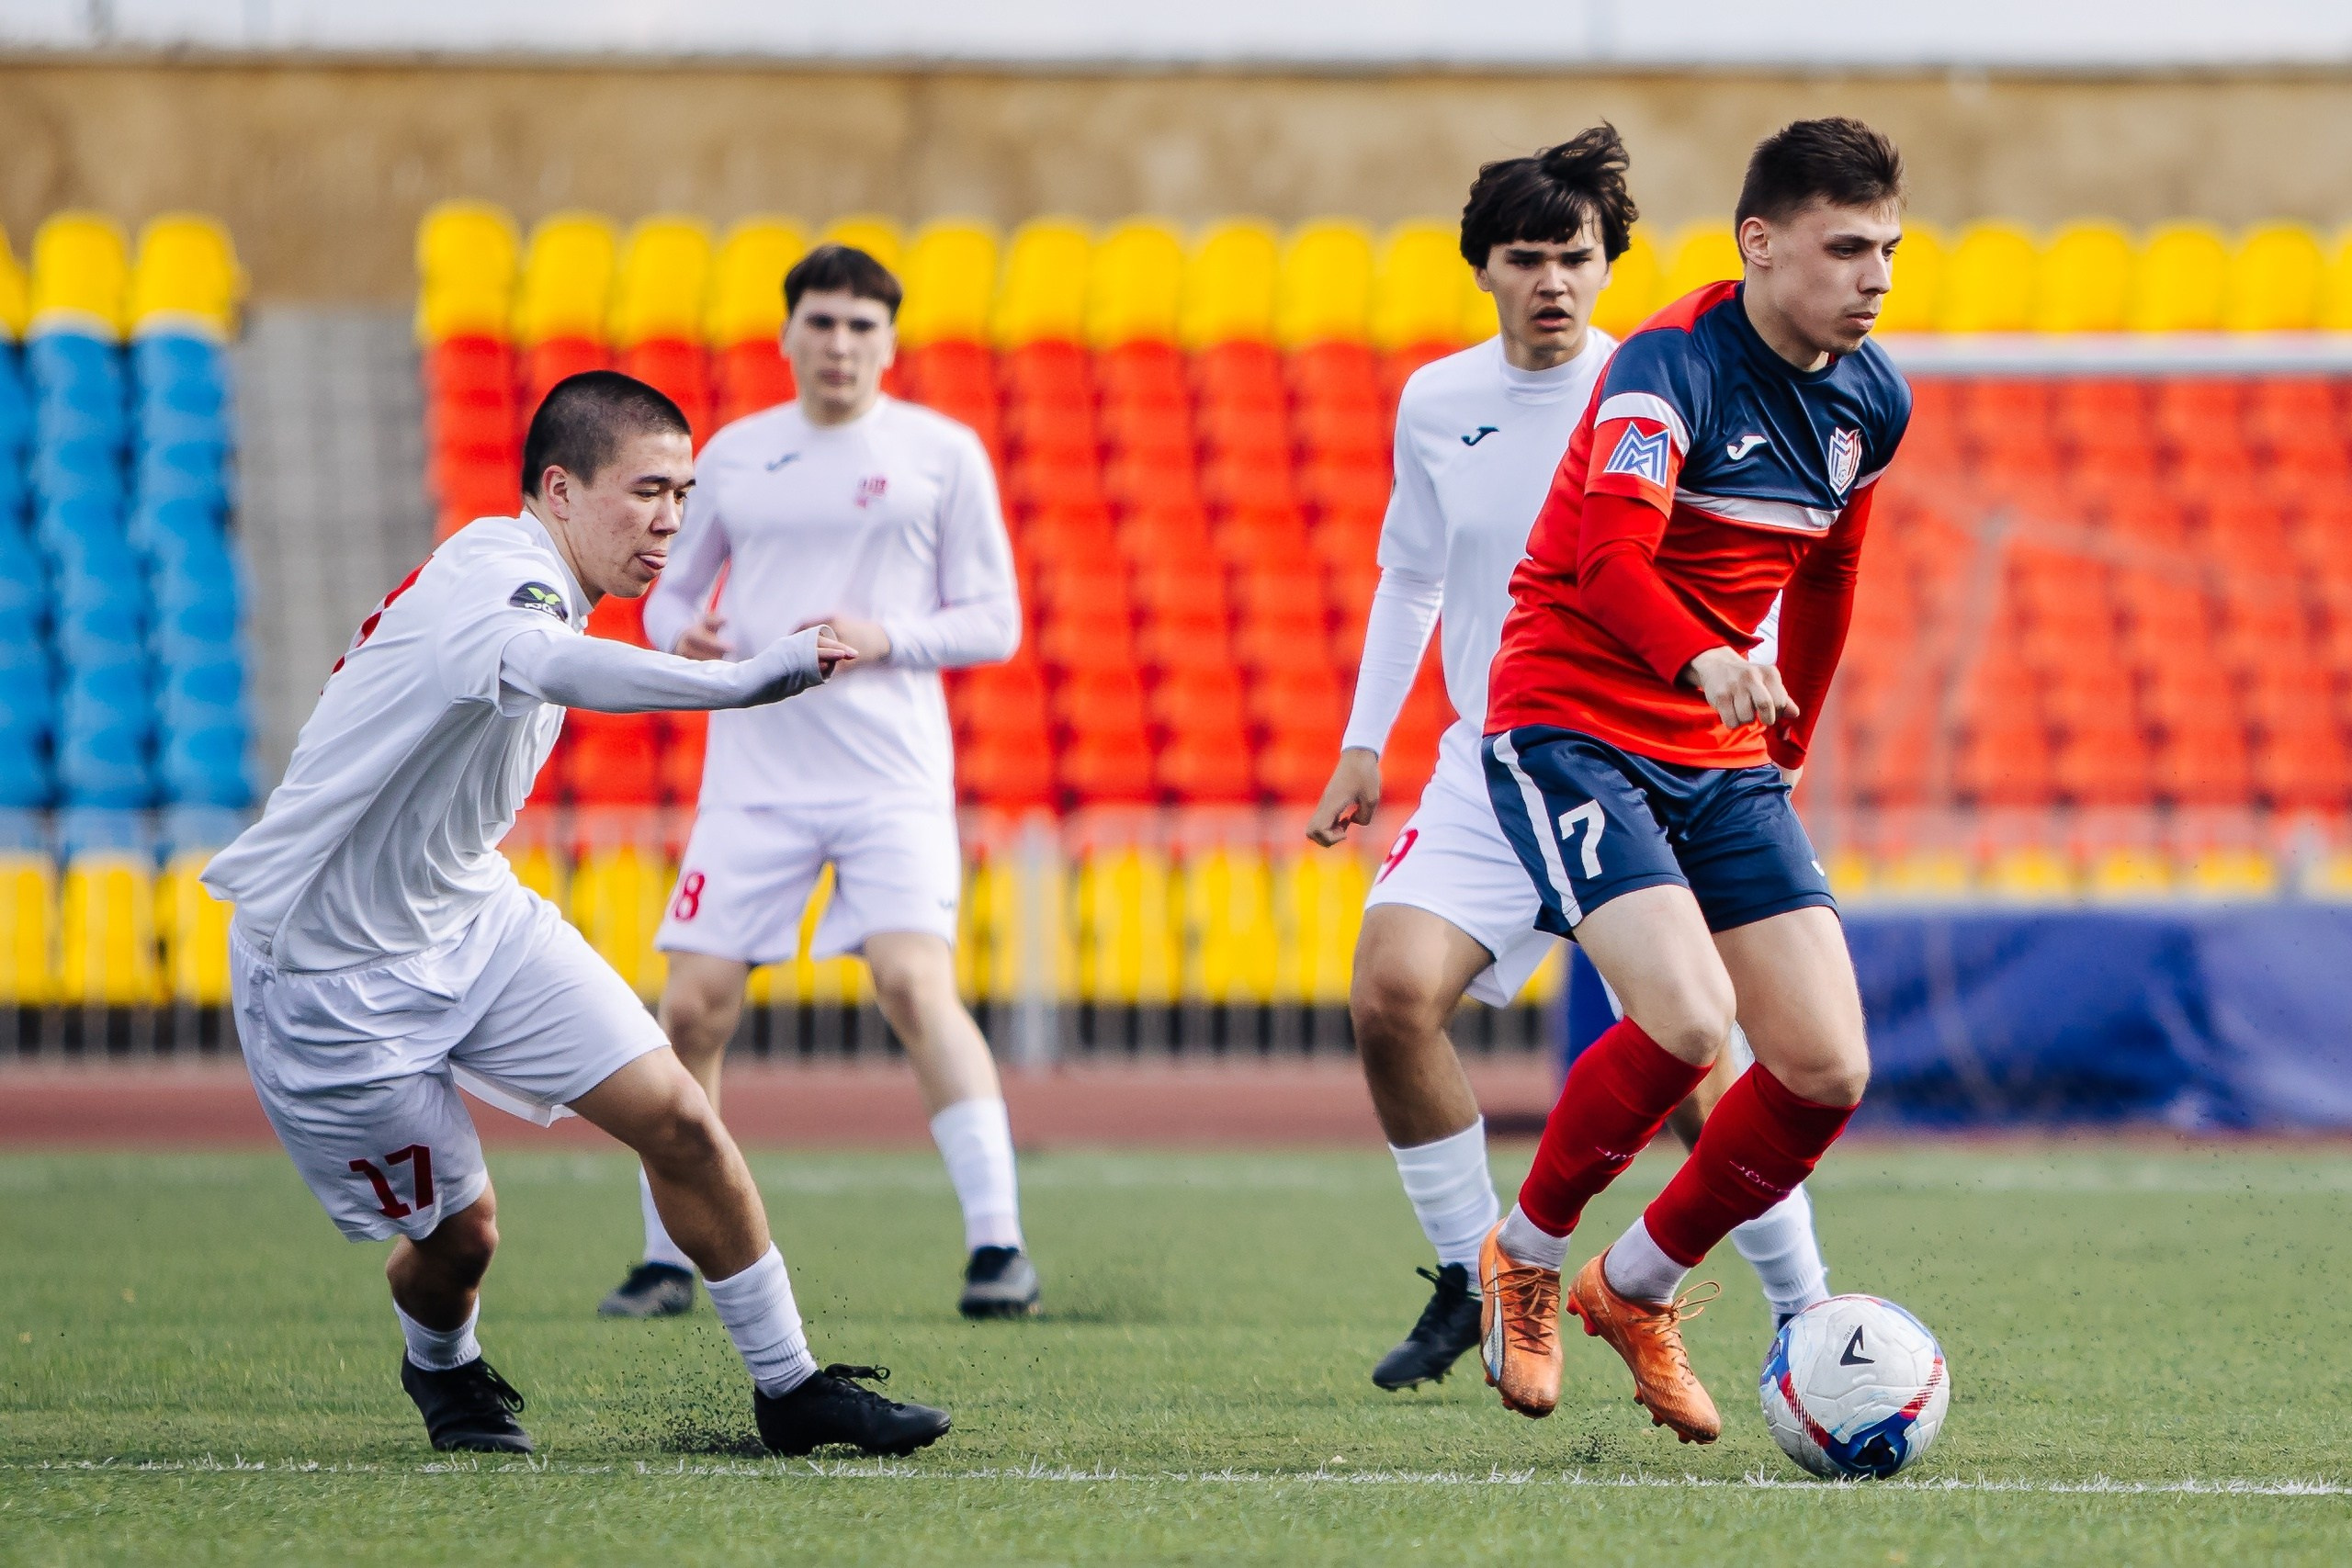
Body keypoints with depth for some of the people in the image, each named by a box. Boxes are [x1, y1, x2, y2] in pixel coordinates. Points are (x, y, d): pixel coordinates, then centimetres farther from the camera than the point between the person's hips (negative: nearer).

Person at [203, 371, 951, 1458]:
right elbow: (558, 668, -54)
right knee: (456, 1229, 0)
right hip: (333, 971, -9)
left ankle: (789, 1386, 4)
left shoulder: (516, 582, 3)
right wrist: (748, 679, -70)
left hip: (474, 919, 9)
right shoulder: (491, 584, -29)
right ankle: (440, 1370, 35)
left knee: (676, 1116, -5)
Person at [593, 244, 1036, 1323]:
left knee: (916, 985, -20)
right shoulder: (734, 455, 12)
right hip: (753, 776, 3)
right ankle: (668, 1259, 10)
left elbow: (994, 621, 3)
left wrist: (883, 639, -14)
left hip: (893, 777, -3)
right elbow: (669, 587, 21)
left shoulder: (942, 453, 4)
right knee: (692, 1009, -3)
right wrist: (679, 635, -3)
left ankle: (997, 1244, -18)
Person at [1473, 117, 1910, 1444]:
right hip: (1572, 727, -7)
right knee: (1688, 1018, -26)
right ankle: (1528, 1258, 1)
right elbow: (1612, 551, -35)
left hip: (1726, 758, 7)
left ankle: (1638, 1289, 18)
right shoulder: (1672, 367, -18)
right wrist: (1705, 661, -53)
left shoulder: (1873, 401, 6)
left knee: (1830, 1070, -5)